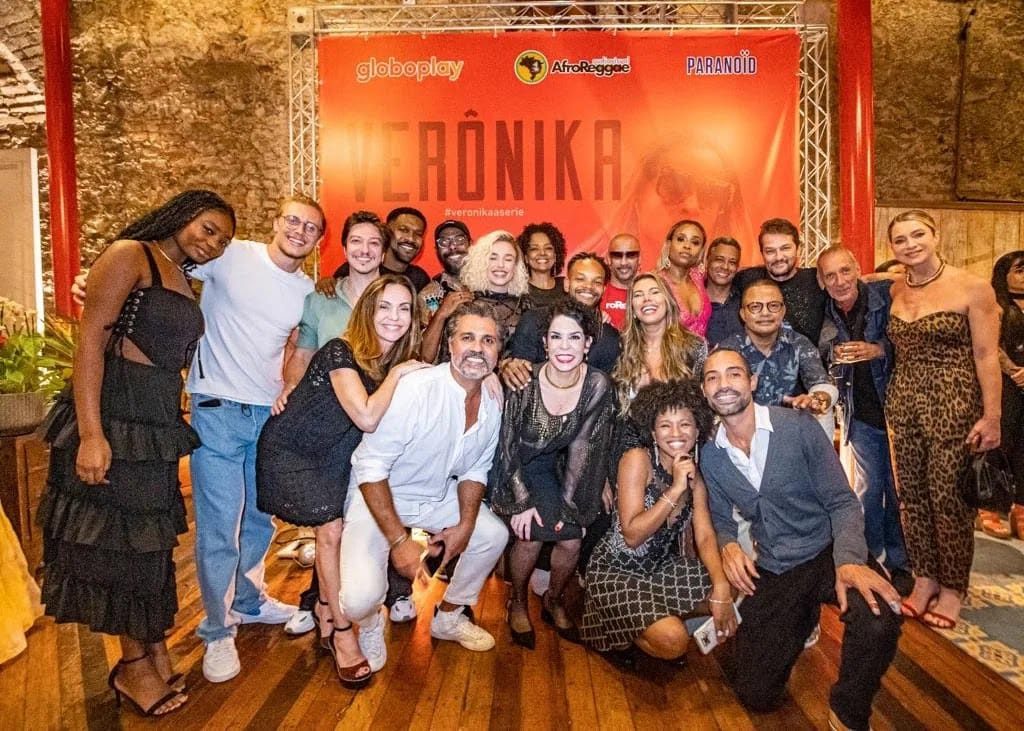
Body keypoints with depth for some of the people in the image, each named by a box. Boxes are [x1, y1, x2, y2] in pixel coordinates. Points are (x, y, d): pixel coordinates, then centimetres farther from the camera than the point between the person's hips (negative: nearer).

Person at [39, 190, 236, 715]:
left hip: (156, 421, 8)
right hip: (115, 415, -8)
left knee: (148, 536, 15)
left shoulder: (184, 282, 16)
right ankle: (134, 663, 19)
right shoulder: (130, 255, -8)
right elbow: (90, 339, -16)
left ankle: (154, 653, 28)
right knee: (118, 537, 4)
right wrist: (90, 433, -22)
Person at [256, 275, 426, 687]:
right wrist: (396, 374, -27)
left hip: (335, 455, 6)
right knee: (332, 529, -15)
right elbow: (367, 417, -38)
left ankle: (325, 612, 23)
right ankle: (341, 631, 0)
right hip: (290, 451, -6)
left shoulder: (403, 361, -5)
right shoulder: (341, 352, -25)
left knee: (338, 529, -2)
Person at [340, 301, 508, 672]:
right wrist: (398, 540, -27)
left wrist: (465, 524, -7)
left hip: (437, 496, 7)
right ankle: (369, 626, 16)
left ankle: (448, 617, 30)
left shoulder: (492, 408, -7)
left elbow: (474, 471, 7)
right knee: (361, 598, -23)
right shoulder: (414, 389, -30)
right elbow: (370, 468, -26)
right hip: (376, 496, -7)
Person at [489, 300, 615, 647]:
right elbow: (507, 446, -13)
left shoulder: (598, 386, -16)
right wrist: (522, 502, -16)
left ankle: (554, 601, 20)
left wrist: (569, 505, -12)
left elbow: (583, 449, -10)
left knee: (571, 538, -12)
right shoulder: (525, 382, -23)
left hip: (551, 469, 3)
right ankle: (518, 602, 10)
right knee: (531, 533, -20)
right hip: (511, 470, -2)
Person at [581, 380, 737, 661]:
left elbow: (705, 536, -8)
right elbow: (632, 535, -25)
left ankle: (664, 616, 14)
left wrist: (721, 588, -24)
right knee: (673, 640, -24)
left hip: (664, 568, 7)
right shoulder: (637, 459, -20)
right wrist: (675, 489, -31)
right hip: (617, 571, -7)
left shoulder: (694, 472, -1)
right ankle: (624, 635, 8)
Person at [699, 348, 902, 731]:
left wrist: (849, 559, -28)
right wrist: (729, 546, -13)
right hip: (770, 572, 3)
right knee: (755, 696, 0)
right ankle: (800, 621, 30)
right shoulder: (709, 455, 0)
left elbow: (842, 502, -10)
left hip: (825, 553, -3)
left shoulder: (798, 426, -11)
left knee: (879, 621, -37)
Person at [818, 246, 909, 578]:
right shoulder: (824, 314, -2)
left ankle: (898, 562, 26)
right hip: (859, 414, 3)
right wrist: (834, 357, -10)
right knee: (868, 488, 11)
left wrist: (879, 349, -23)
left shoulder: (888, 295, -12)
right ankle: (873, 561, 27)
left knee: (898, 488, 8)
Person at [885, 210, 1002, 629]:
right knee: (912, 495, 10)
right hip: (903, 403, 5)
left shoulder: (973, 288, -7)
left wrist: (991, 417, -10)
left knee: (949, 498, 1)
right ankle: (924, 579, 25)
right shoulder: (892, 291, 7)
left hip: (954, 405, -5)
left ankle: (952, 588, 19)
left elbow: (986, 356, -8)